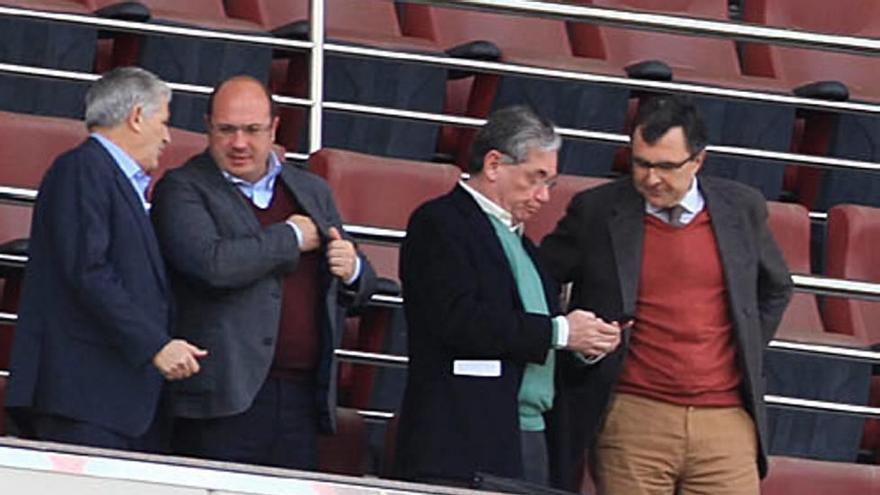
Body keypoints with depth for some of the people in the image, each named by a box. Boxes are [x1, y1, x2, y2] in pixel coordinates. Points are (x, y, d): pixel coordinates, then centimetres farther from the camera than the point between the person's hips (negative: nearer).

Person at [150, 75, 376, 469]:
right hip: (224, 399, -5)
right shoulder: (183, 189, 1)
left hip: (302, 397, 5)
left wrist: (353, 270, 2)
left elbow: (362, 289, 28)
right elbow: (211, 265, -19)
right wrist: (292, 238, -5)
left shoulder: (312, 192, 20)